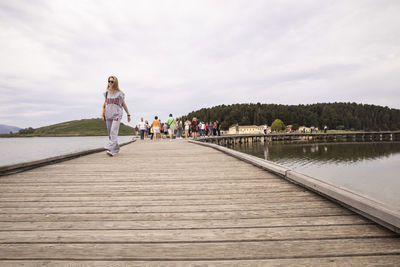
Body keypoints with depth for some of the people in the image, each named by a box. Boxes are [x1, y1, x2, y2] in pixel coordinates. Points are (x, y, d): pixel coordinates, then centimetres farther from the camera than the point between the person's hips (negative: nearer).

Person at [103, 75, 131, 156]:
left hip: (117, 115, -5)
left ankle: (110, 149, -26)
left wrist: (128, 114, 11)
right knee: (110, 133, 6)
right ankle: (116, 149, 18)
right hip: (108, 115, 5)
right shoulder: (107, 93, 14)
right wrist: (103, 115, 15)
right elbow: (105, 104, 20)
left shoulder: (119, 93, 2)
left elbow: (123, 104, 9)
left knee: (114, 132, -18)